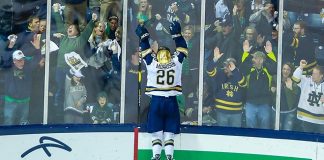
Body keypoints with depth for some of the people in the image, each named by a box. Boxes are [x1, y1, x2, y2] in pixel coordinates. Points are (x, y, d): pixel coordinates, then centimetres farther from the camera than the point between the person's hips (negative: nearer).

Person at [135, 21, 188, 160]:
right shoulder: (176, 62, 0)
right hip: (171, 101, 1)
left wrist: (143, 37, 22)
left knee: (156, 130, 4)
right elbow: (182, 48, 13)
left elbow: (145, 50, 12)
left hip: (156, 101, 0)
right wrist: (177, 34, 18)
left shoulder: (152, 63, -1)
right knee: (169, 131, 4)